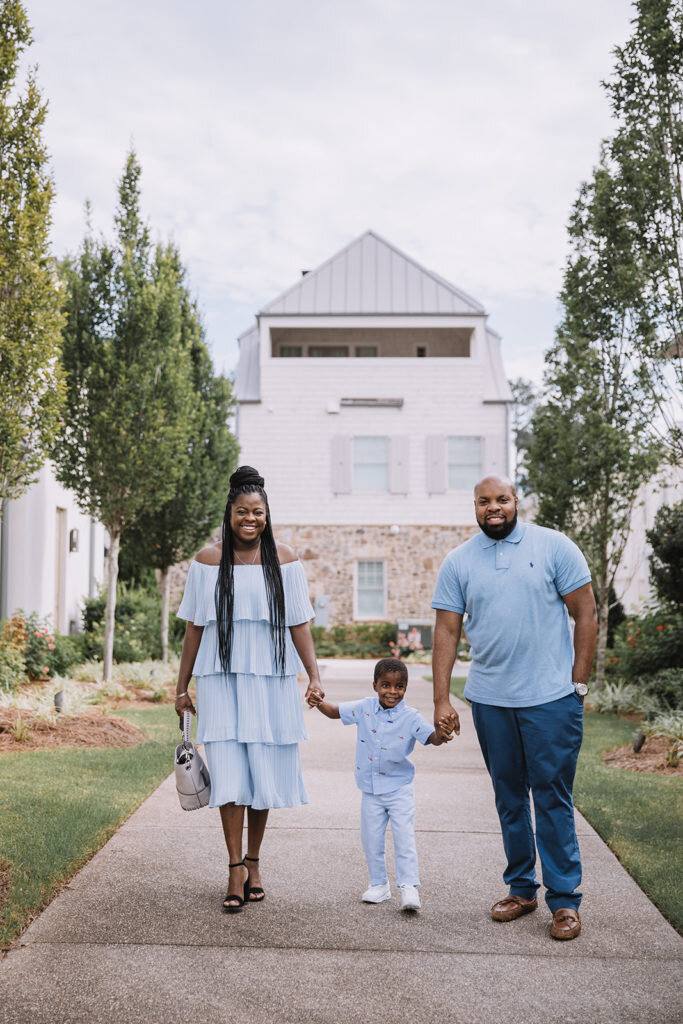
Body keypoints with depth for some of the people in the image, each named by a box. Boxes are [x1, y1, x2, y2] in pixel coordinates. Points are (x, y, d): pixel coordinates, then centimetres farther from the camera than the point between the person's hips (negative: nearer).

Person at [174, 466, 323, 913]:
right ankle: (236, 868, 0)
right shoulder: (208, 561, 4)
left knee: (264, 770, 5)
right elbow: (194, 626, 7)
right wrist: (182, 685, 7)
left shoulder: (283, 559, 4)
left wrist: (314, 675, -8)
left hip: (271, 679, 1)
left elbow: (299, 623, 2)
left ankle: (253, 862, 20)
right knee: (229, 771, -6)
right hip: (221, 678, 0)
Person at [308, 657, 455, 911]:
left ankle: (409, 888, -4)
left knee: (404, 838, -9)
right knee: (371, 840, 10)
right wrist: (318, 703, -15)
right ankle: (379, 885, 26)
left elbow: (432, 738, -21)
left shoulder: (411, 717, -12)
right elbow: (335, 711, 5)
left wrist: (442, 734, -44)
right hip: (371, 790, 3)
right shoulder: (365, 708, -4)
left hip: (399, 789, -3)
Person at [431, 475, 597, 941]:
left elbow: (585, 614, 0)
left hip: (551, 697, -3)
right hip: (489, 698, 3)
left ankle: (565, 899, 8)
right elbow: (447, 631, 5)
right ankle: (521, 888, 25)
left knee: (553, 798, -1)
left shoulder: (554, 546, -1)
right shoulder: (459, 561, 6)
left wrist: (579, 683, -4)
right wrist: (442, 698, -1)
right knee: (509, 797, 12)